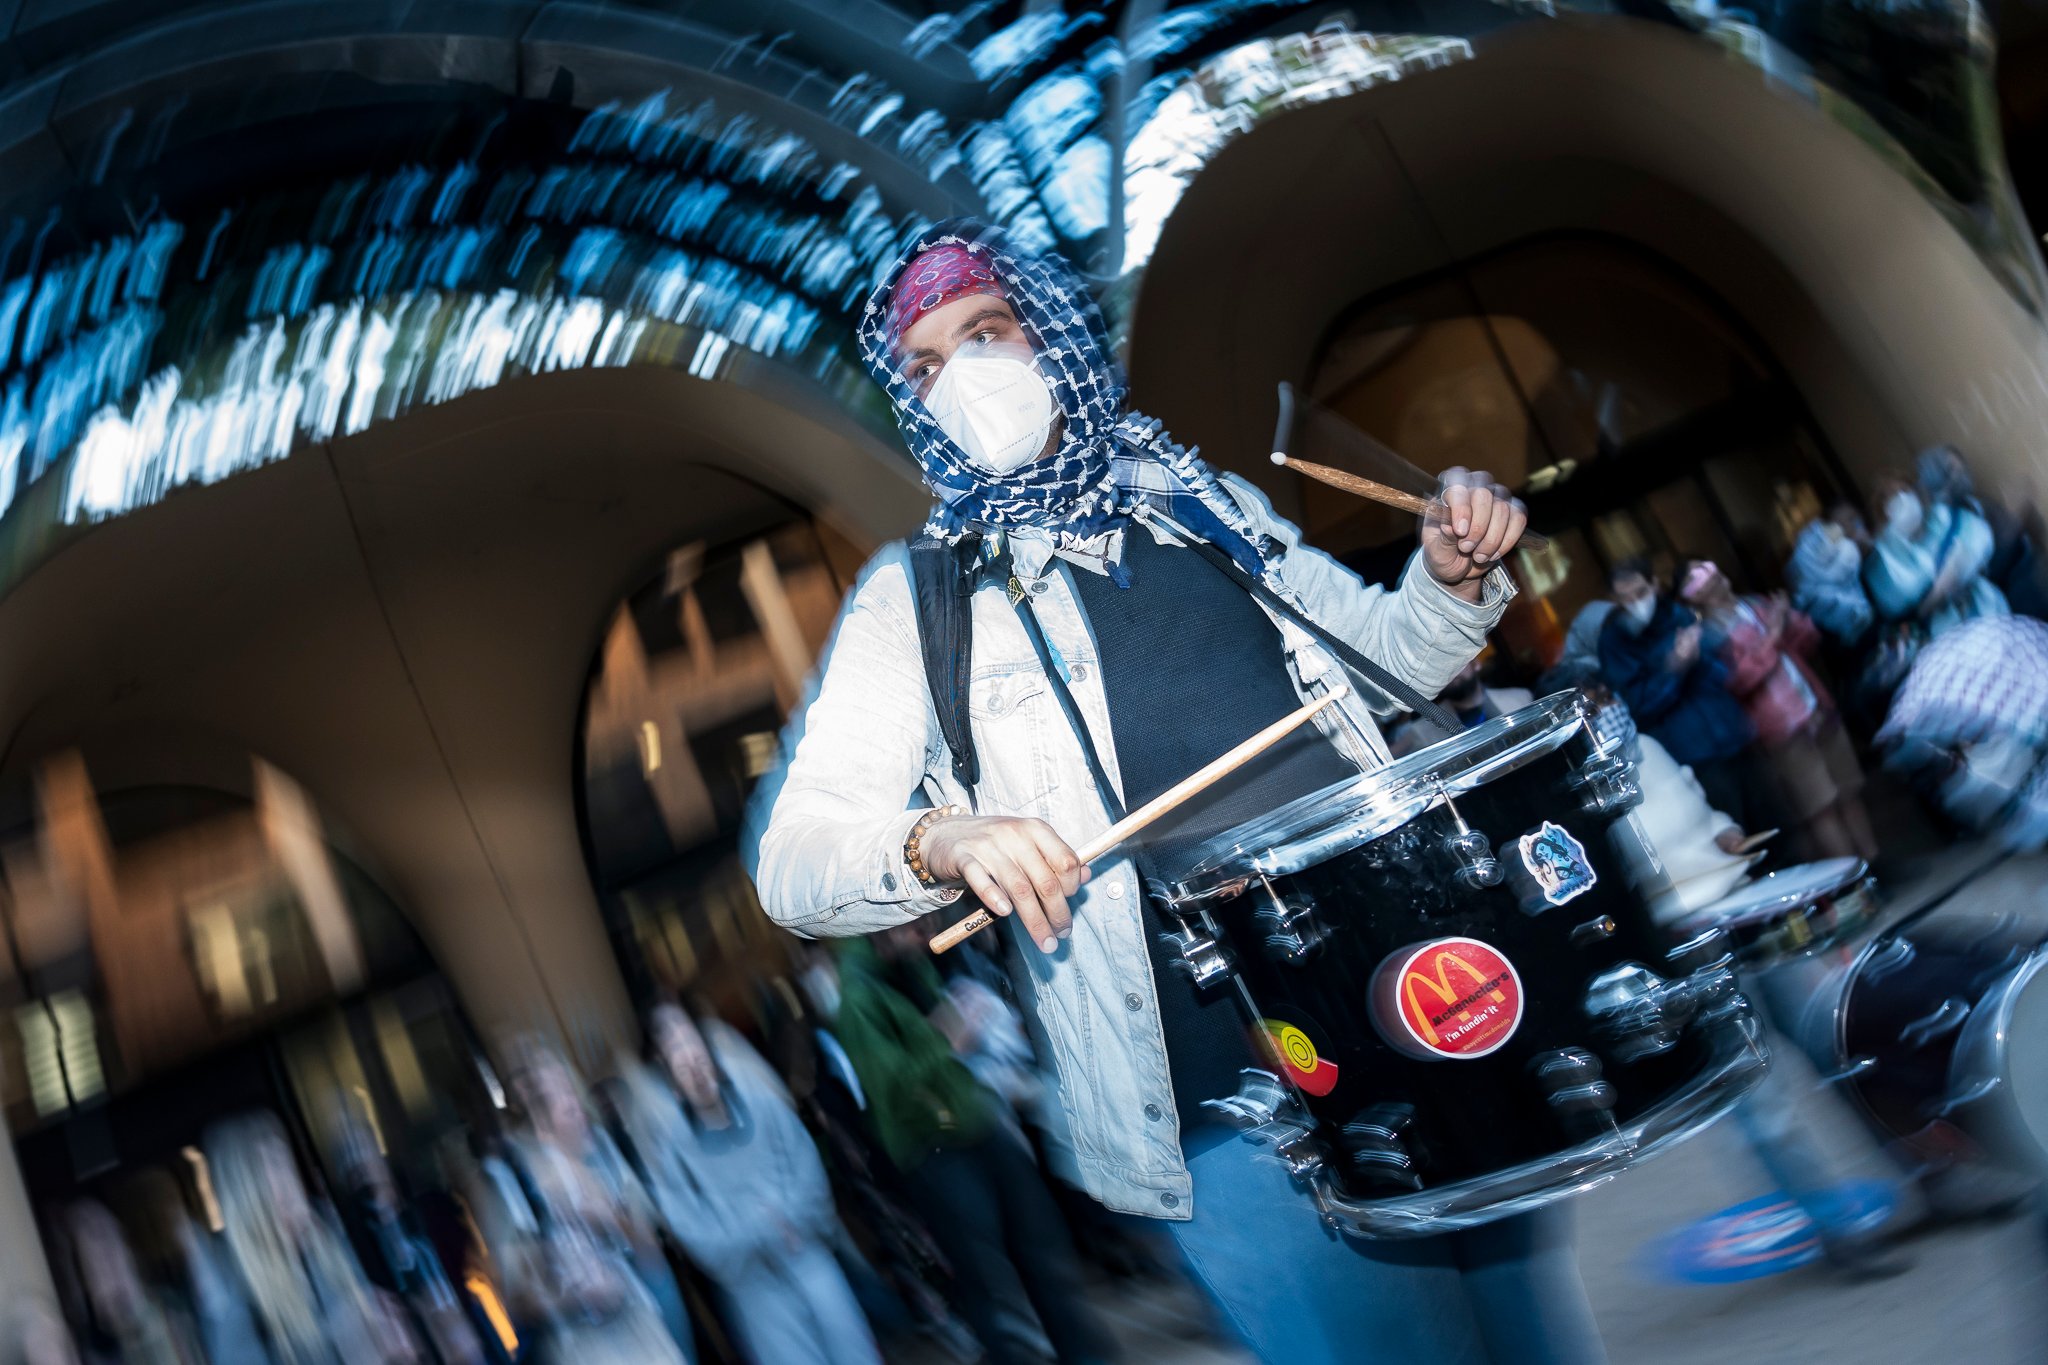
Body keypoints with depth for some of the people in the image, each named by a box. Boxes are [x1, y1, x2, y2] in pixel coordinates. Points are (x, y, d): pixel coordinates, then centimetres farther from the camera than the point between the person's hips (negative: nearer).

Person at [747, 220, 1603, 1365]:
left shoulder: (1196, 499, 12)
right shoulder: (918, 596, 1)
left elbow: (1395, 653, 23)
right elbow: (790, 853, -7)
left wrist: (1456, 577, 1)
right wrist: (937, 839, -28)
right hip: (1224, 1104, -4)